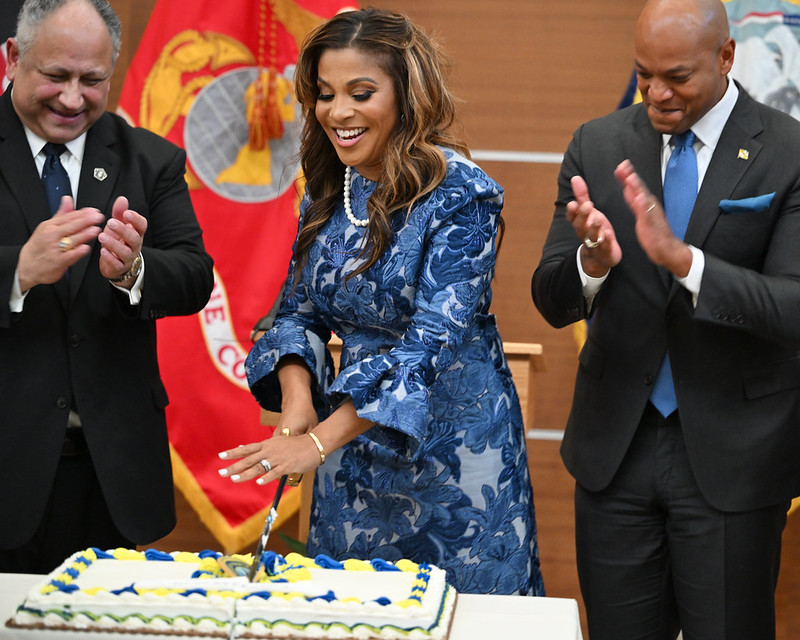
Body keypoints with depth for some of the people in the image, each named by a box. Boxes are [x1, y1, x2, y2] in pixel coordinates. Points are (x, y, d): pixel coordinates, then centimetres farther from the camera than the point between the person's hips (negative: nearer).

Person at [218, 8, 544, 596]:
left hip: (451, 449, -5)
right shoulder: (328, 194, 3)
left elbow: (434, 337, -25)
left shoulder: (459, 194, -17)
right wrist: (296, 396, -13)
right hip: (352, 461, 6)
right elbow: (298, 312, 8)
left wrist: (322, 439, -31)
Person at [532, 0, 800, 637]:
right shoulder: (598, 145, 1)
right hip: (614, 443, 3)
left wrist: (681, 257, -31)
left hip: (730, 457, -3)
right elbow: (551, 302, -1)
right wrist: (592, 261, -24)